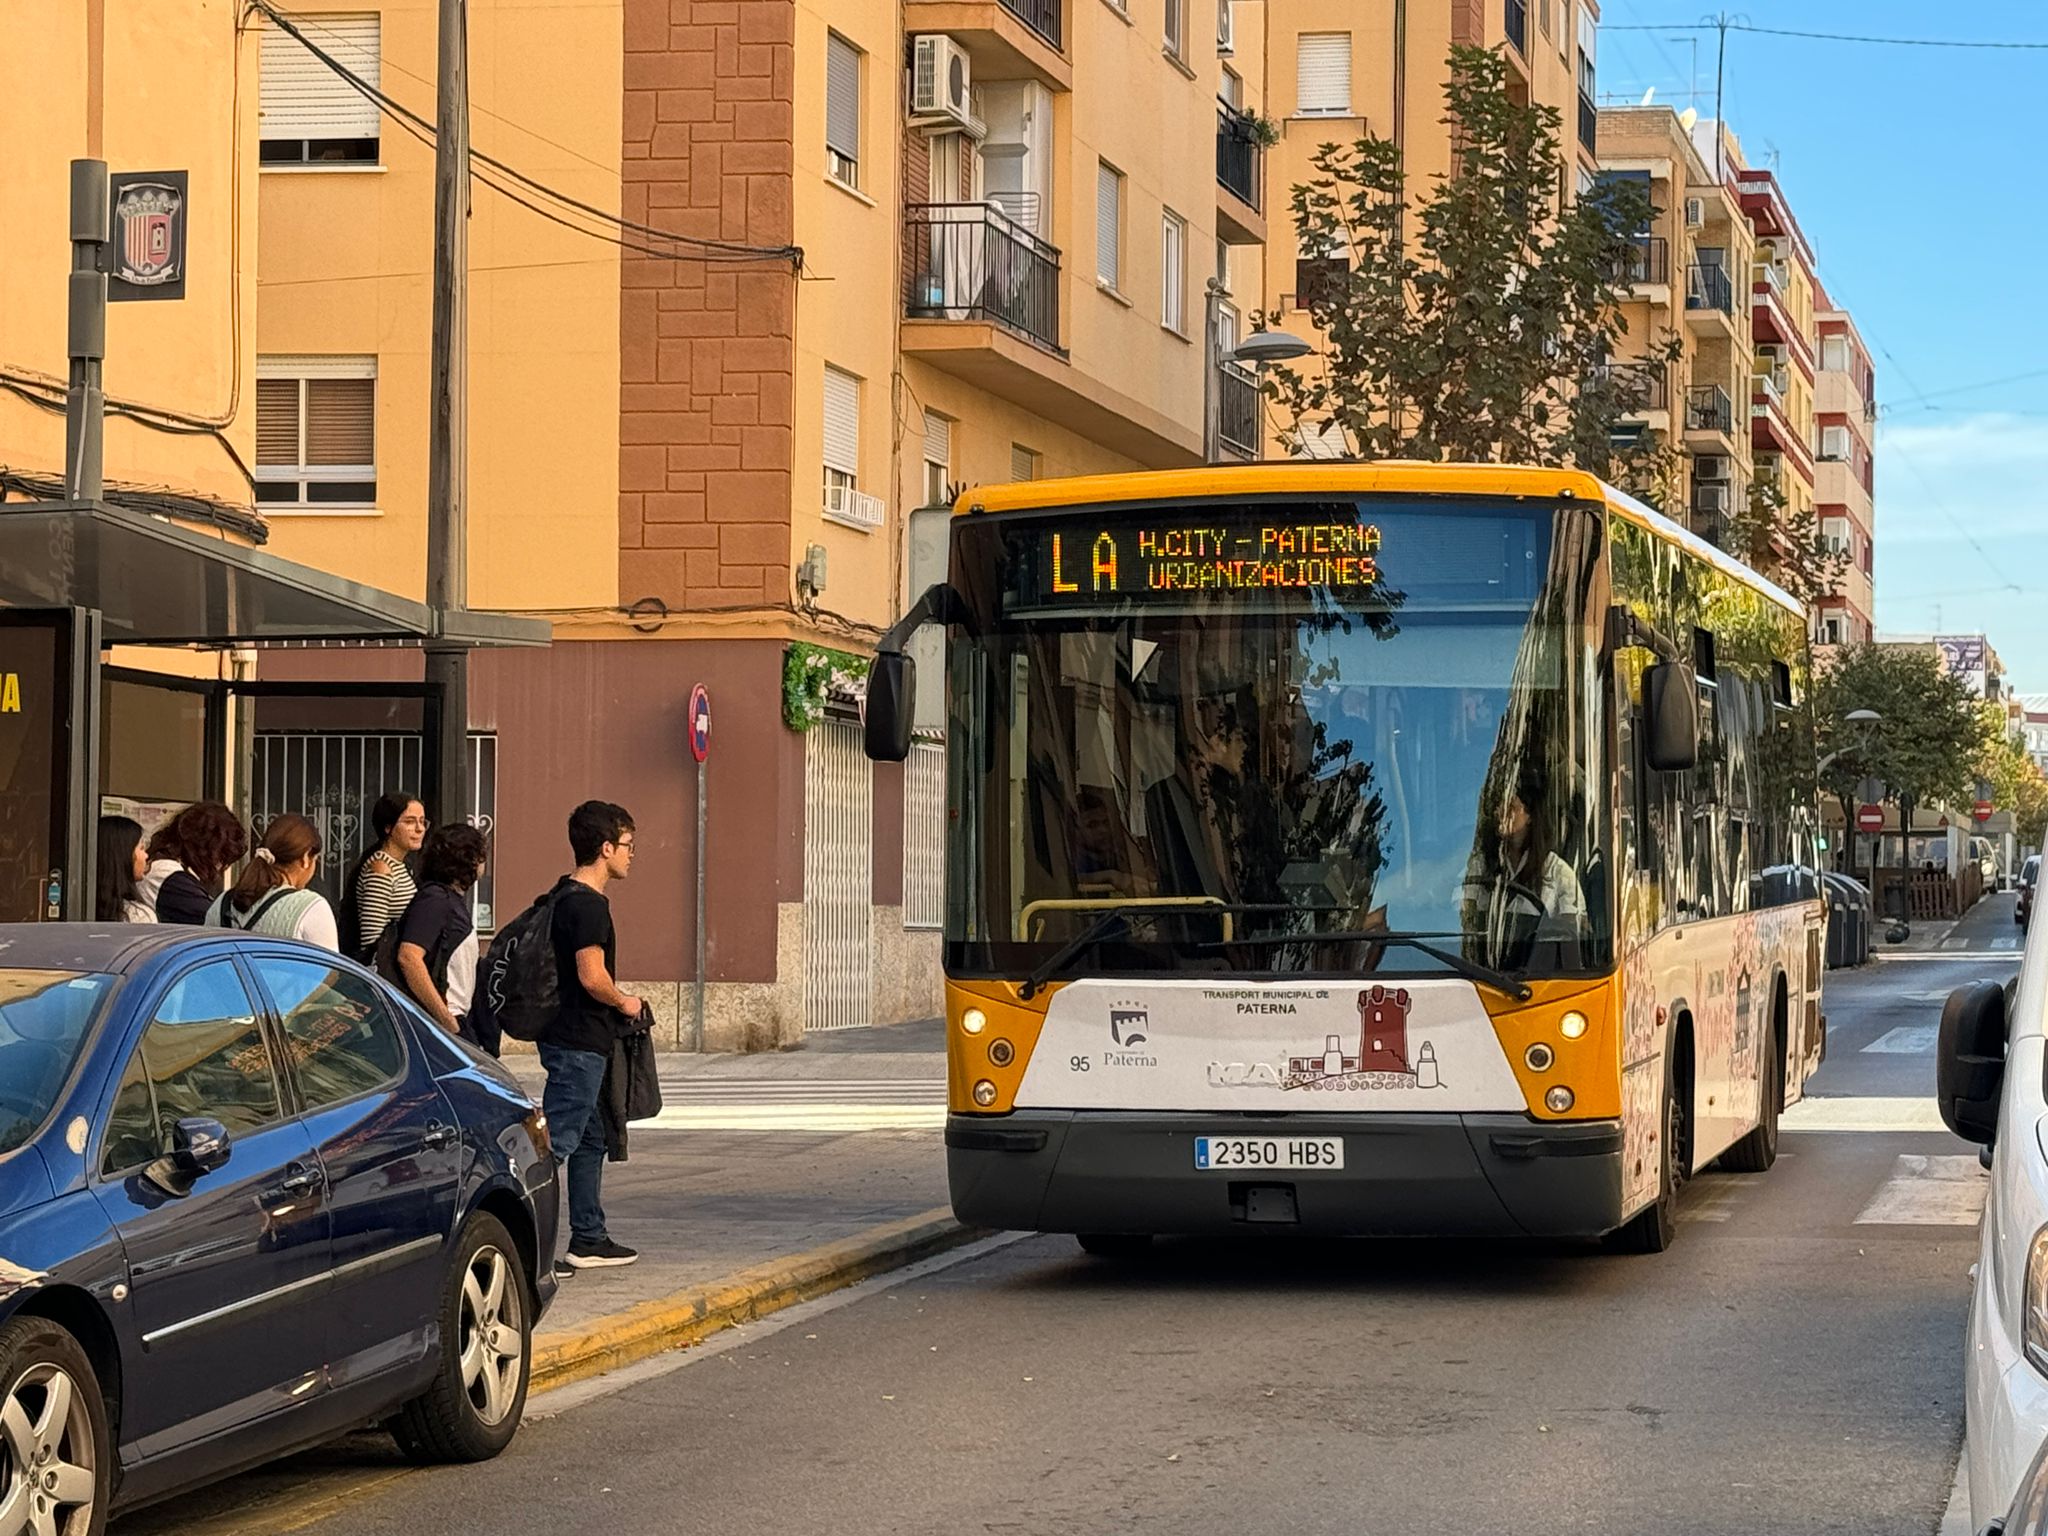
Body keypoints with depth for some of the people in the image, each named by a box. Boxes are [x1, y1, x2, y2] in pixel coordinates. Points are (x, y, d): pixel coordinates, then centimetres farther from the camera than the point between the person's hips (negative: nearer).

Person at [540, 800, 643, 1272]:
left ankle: (588, 1238, 24)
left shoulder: (564, 895, 14)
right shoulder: (588, 904, -18)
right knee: (557, 1140, -11)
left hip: (569, 1035, 11)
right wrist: (624, 1003, -6)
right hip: (580, 1041, -11)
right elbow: (592, 976, -23)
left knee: (590, 1139, 17)